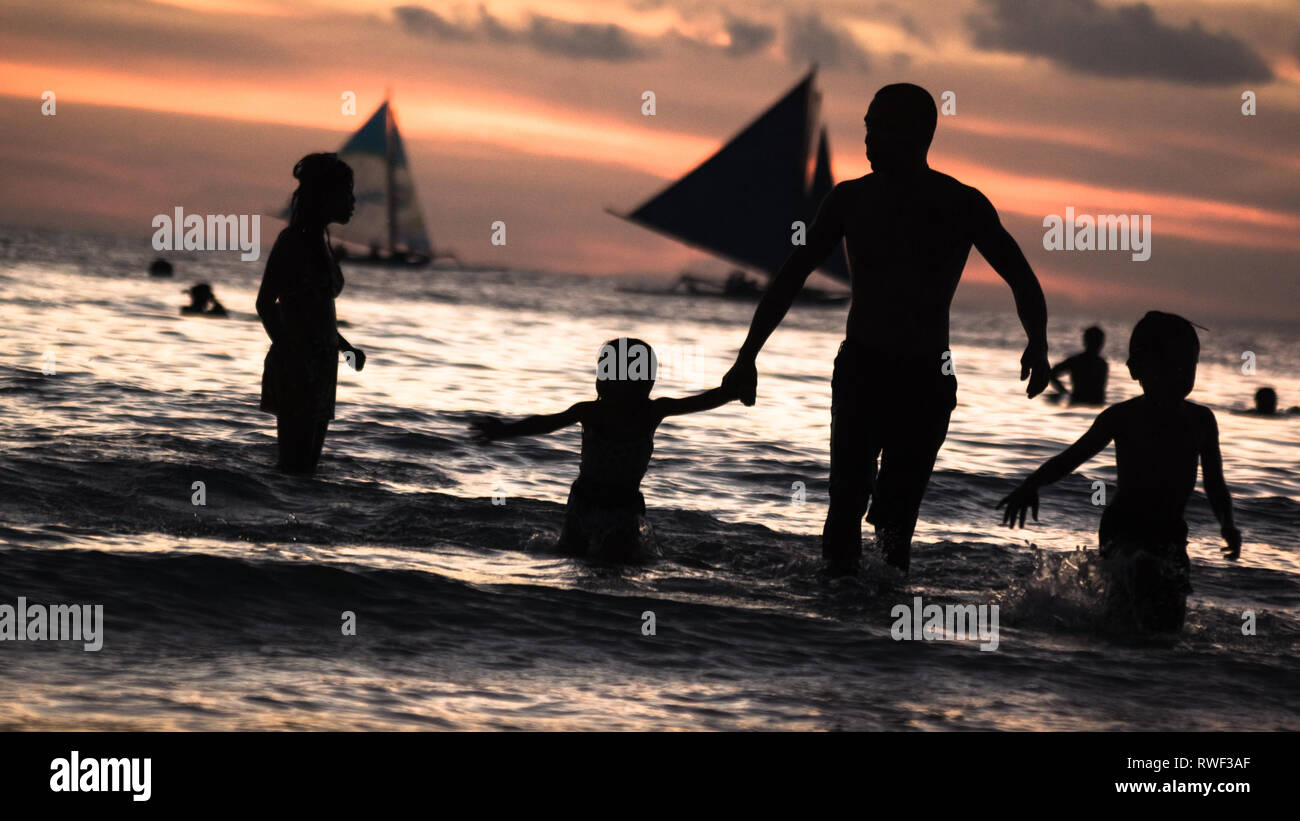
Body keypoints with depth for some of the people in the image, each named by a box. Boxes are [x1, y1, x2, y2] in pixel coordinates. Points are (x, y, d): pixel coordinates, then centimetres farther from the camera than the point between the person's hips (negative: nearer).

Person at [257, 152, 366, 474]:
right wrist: (289, 354, -22)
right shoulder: (293, 240, -11)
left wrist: (346, 346, 17)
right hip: (297, 371, -9)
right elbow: (265, 303, -17)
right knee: (296, 469, -11)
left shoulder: (320, 240, 16)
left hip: (321, 366, 9)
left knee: (306, 468, 9)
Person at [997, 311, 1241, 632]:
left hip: (1170, 535, 5)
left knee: (1171, 623, 1)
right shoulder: (1123, 417, -5)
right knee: (1143, 567, -38)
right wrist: (1031, 485, -15)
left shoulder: (1201, 421, 5)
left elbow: (1215, 484, 13)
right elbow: (1071, 458, 2)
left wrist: (1227, 525, -5)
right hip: (1121, 532, -5)